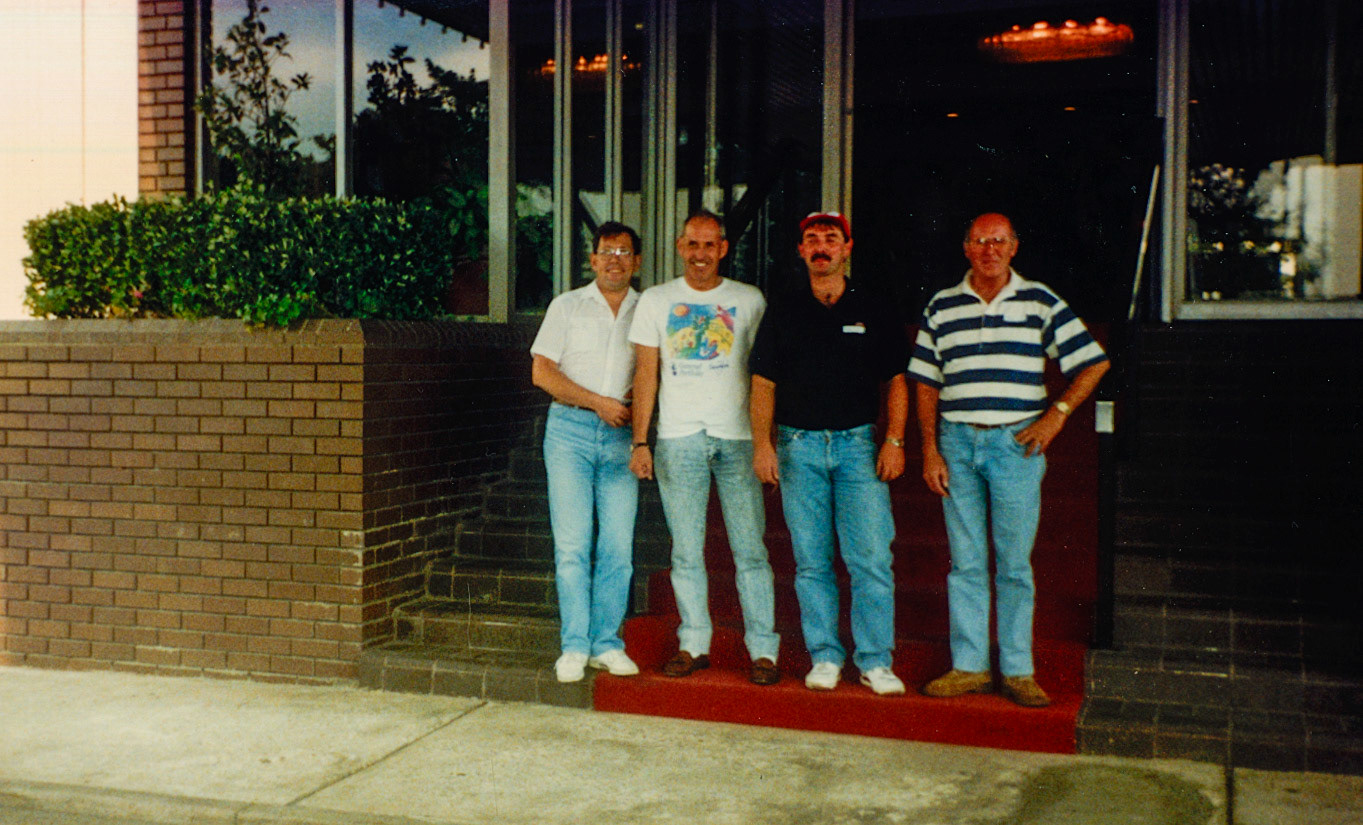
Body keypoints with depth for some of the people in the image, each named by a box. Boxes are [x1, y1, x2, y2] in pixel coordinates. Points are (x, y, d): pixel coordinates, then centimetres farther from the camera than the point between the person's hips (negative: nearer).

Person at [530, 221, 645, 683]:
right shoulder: (567, 307, 8)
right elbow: (542, 372, 1)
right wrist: (598, 402, -8)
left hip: (622, 436, 2)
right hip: (571, 431, -1)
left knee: (619, 544, -1)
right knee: (572, 542, -6)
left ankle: (606, 643, 9)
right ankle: (574, 645, 1)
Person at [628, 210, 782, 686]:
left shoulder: (750, 301, 9)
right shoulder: (657, 301, 10)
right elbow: (646, 373, 8)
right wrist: (640, 441, 1)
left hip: (738, 437, -1)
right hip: (678, 438, 1)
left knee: (750, 548, -3)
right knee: (686, 549, 3)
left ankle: (762, 649, 3)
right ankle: (694, 644, 13)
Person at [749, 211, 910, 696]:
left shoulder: (874, 310, 8)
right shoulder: (782, 312, 10)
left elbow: (896, 382, 8)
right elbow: (763, 384, 9)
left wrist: (894, 441, -2)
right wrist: (762, 443, -2)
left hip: (858, 443, -1)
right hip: (799, 445, 1)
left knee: (872, 558, -6)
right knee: (812, 560, 3)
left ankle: (875, 662, 3)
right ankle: (824, 657, 13)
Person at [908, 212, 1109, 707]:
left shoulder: (1040, 303, 4)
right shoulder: (941, 308, 8)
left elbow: (1093, 364, 7)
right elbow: (926, 385, 9)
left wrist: (1056, 414, -3)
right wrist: (930, 450, 1)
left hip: (1016, 443, -2)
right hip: (957, 443, 2)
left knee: (1015, 563, 3)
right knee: (965, 562, 6)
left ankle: (1017, 670, 12)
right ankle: (969, 666, 14)